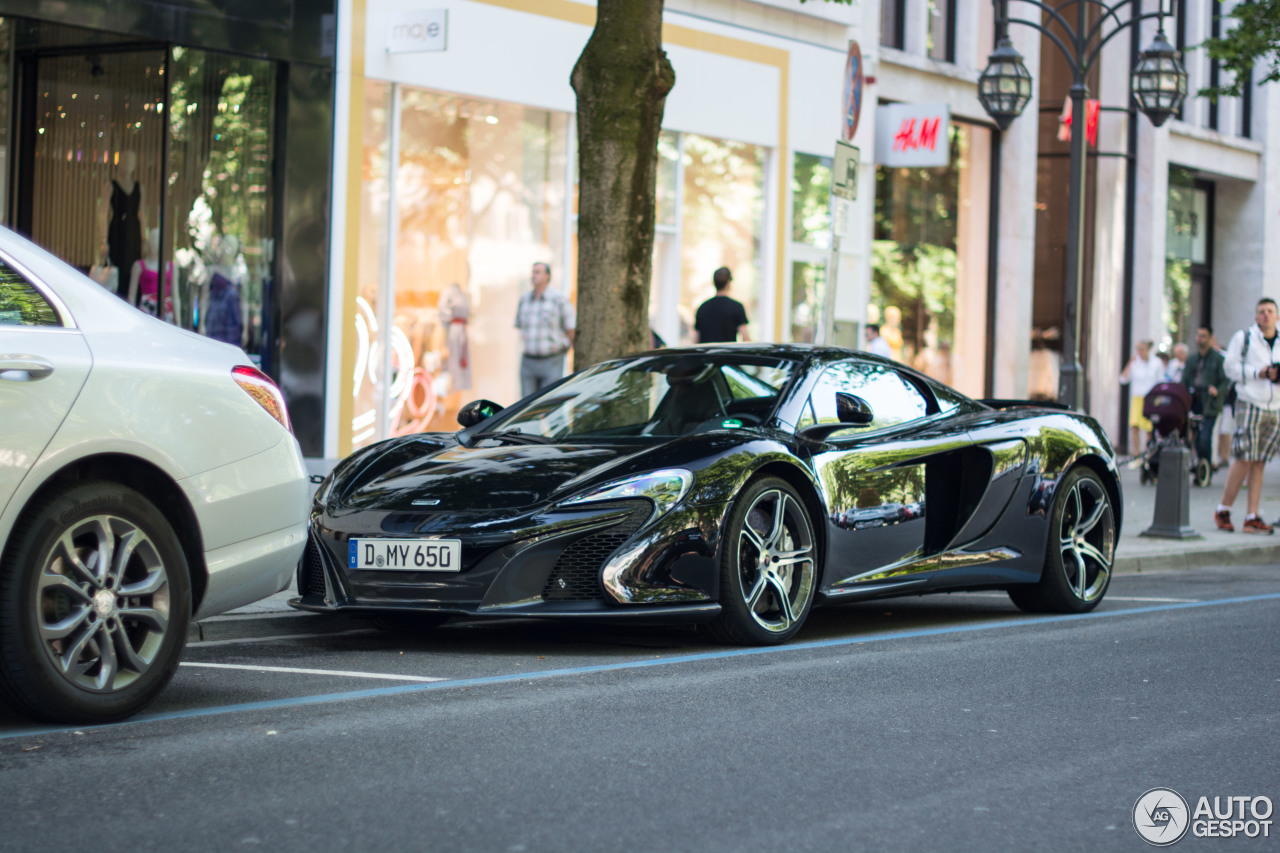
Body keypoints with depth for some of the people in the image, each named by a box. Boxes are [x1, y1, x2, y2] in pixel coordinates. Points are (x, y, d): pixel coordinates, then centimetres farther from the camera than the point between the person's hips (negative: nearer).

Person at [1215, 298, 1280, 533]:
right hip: (1250, 405, -5)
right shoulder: (1243, 338, 2)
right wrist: (1258, 373, -13)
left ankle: (1252, 517, 6)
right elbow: (1231, 366, -3)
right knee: (1244, 459, -10)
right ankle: (1223, 511, 1)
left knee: (1259, 463, 5)